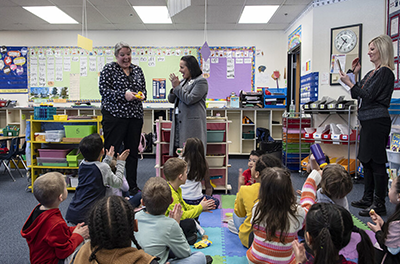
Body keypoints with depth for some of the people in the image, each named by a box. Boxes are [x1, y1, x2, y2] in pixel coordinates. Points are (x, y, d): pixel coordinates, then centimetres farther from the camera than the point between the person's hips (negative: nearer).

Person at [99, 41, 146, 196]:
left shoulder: (137, 70, 15)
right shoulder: (109, 68, 1)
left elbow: (144, 89, 19)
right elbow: (104, 90, -7)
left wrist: (141, 95, -4)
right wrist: (124, 94, -18)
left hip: (135, 116, 5)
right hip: (114, 115, -5)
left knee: (132, 151, 10)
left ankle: (132, 186, 21)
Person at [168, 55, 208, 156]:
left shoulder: (201, 81, -5)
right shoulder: (183, 81, 18)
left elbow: (190, 99, -16)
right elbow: (171, 100, 18)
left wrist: (177, 87, -7)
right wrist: (174, 88, -1)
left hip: (192, 125, -7)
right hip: (178, 123, 8)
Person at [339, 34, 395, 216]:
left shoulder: (385, 72, -10)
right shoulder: (372, 73, 18)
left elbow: (368, 96, -17)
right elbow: (357, 95, 18)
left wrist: (349, 83, -13)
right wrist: (354, 74, 13)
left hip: (377, 121, -10)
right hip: (368, 121, 10)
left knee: (376, 162, -6)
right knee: (366, 160, 14)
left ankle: (379, 204, 3)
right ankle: (368, 199, 25)